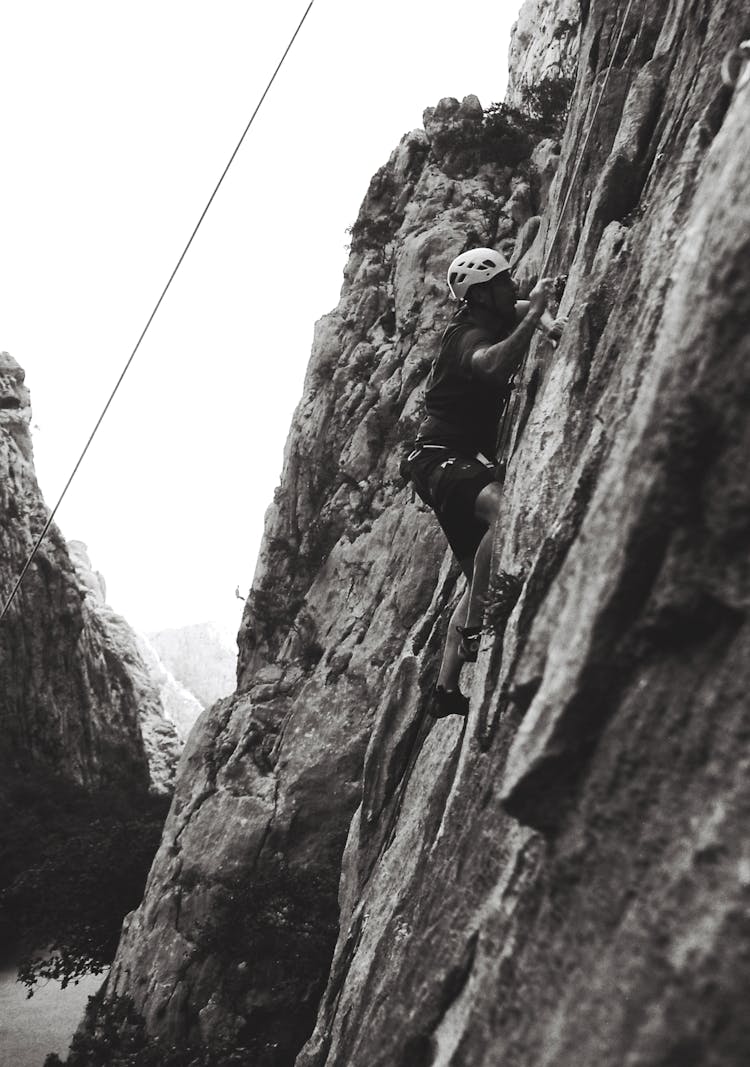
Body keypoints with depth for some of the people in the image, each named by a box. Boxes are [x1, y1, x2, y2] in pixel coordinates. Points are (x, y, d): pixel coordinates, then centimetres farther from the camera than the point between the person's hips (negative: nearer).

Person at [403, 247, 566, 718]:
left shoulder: (493, 320, 12)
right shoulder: (470, 335, -16)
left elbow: (523, 307, 28)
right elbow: (492, 366, -38)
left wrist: (549, 323, 7)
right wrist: (533, 316, -32)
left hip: (468, 458, 10)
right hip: (440, 458, -10)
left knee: (483, 578, 6)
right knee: (504, 508, -40)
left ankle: (447, 688, 8)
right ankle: (474, 629, -33)